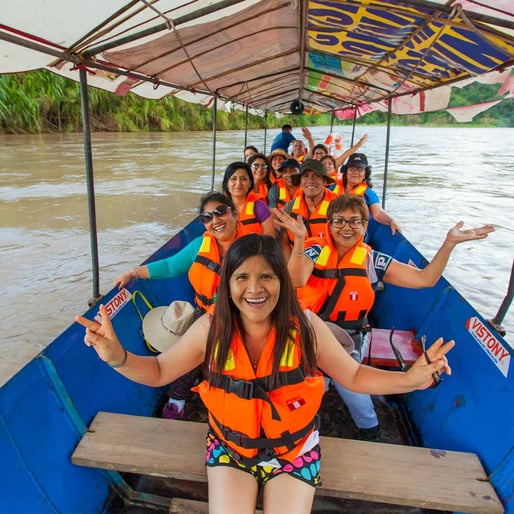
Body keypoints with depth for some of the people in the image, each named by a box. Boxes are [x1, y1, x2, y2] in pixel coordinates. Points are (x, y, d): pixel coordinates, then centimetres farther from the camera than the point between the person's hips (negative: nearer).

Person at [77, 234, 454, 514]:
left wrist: (410, 379, -26)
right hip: (229, 446, 1)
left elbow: (354, 377, -9)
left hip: (293, 448, 0)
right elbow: (158, 372, -9)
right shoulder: (211, 327, -20)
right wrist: (117, 357, -29)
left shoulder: (305, 326, -22)